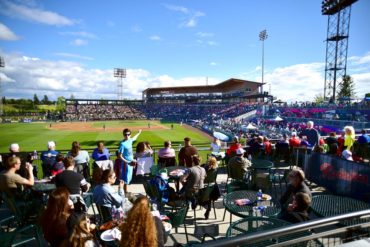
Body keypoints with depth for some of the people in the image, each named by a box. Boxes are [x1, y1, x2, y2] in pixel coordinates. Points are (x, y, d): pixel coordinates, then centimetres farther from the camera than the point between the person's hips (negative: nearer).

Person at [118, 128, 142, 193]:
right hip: (126, 164, -8)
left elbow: (134, 138, 28)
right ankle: (126, 192, 10)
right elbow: (120, 156, -19)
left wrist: (139, 133, 43)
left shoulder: (130, 140, 1)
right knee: (126, 179, 0)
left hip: (131, 163, 8)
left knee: (129, 178, 18)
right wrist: (127, 162, -26)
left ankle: (126, 191, 31)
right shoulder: (122, 144, -20)